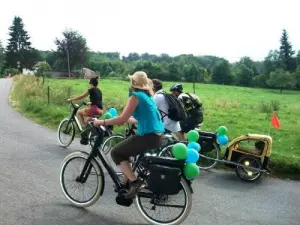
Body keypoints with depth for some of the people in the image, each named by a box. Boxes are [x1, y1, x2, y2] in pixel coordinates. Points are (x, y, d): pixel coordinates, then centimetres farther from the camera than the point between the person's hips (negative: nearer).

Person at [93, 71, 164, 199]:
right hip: (158, 136, 9)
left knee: (116, 153, 2)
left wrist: (101, 122, -4)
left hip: (148, 137, -9)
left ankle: (134, 182, -4)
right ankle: (128, 180, 31)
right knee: (124, 150, 26)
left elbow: (122, 119, -15)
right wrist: (128, 118, 35)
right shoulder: (147, 96, 17)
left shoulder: (135, 96, -9)